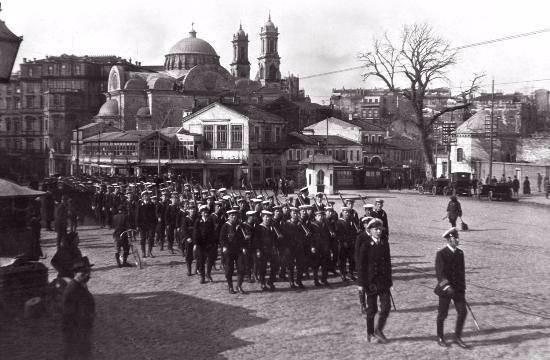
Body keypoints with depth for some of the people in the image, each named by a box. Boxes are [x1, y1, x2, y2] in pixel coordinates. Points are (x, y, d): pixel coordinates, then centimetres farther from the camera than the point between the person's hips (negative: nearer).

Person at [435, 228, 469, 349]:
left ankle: (458, 337, 13)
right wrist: (446, 286, -32)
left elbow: (462, 272, 13)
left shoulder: (460, 253, 6)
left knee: (462, 312, -2)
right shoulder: (441, 254, -12)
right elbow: (439, 272, -19)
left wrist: (463, 288, 14)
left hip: (458, 289, 5)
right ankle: (440, 338, 24)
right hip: (445, 289, -5)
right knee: (442, 314, 6)